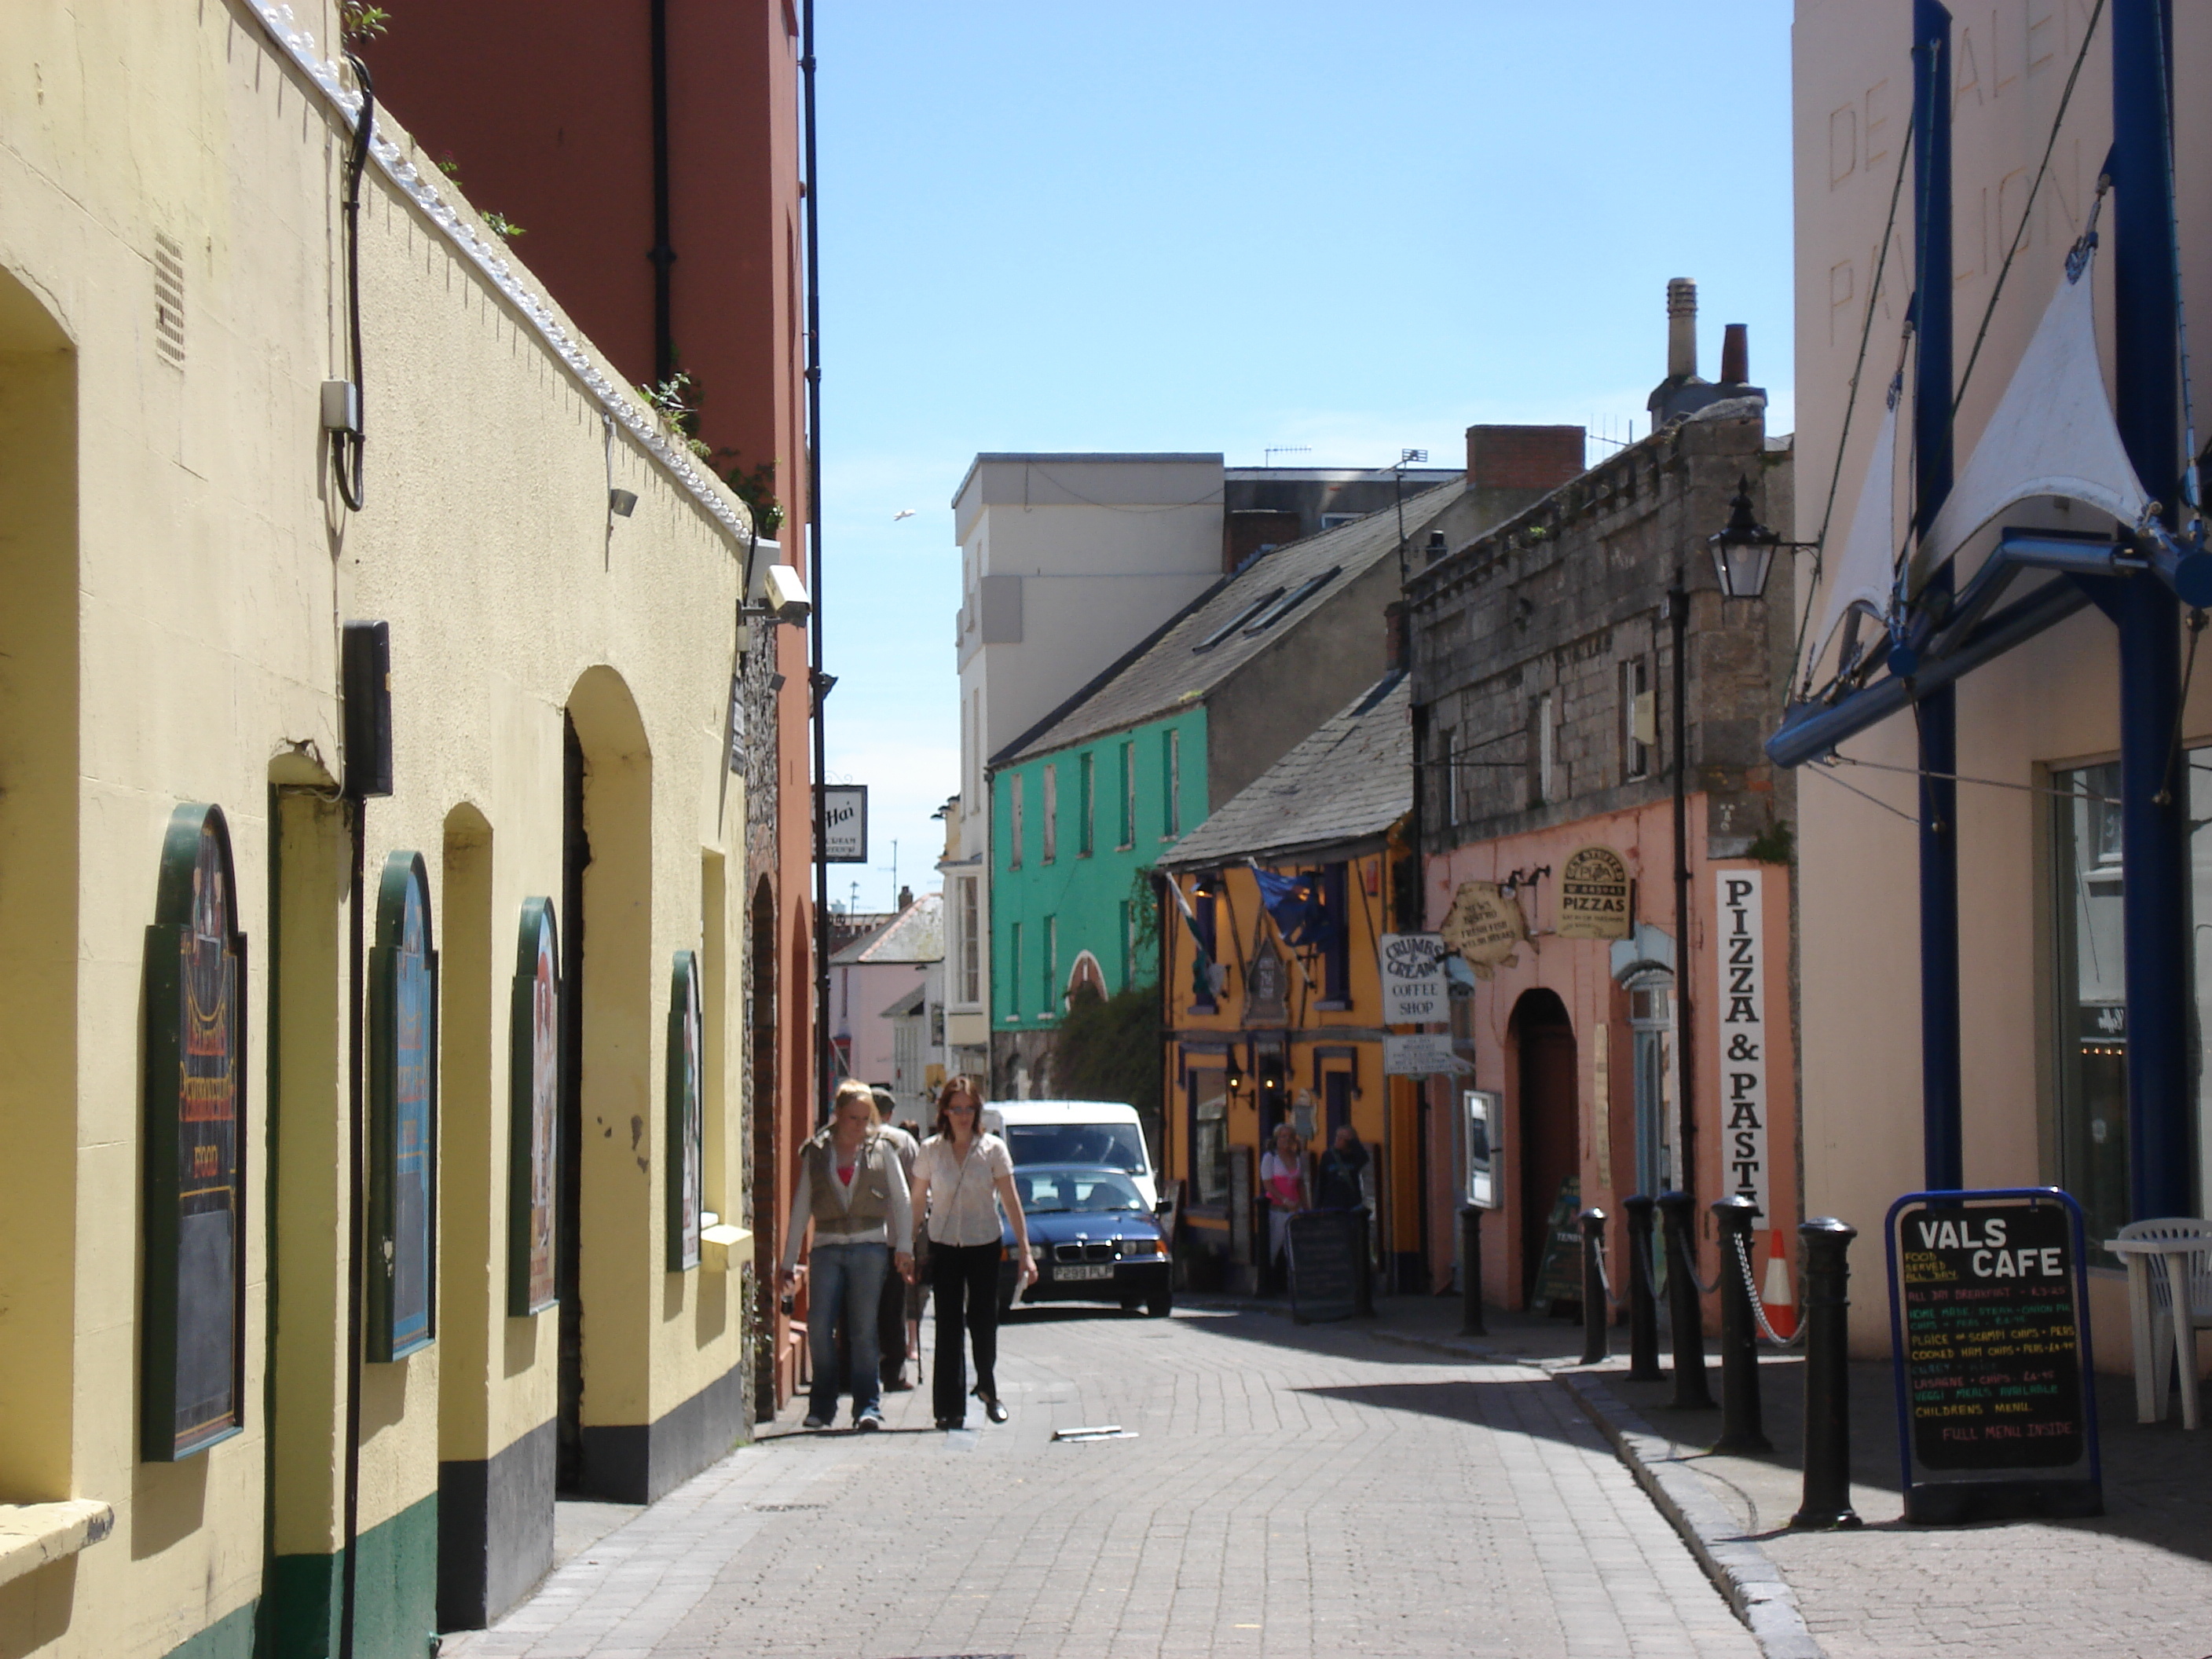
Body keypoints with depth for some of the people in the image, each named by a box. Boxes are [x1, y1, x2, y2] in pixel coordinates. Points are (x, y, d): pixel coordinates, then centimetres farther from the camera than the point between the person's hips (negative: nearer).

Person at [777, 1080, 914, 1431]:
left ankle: (868, 1406, 3)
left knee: (864, 1330, -4)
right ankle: (821, 1405, 6)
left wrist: (903, 1247, 1)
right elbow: (801, 1208, 11)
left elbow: (902, 1201, 10)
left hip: (870, 1247, -1)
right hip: (827, 1248, 1)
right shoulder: (816, 1154, 9)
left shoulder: (881, 1151, 6)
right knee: (819, 1327, -7)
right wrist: (788, 1262, 10)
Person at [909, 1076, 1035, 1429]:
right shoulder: (930, 1150, 0)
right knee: (948, 1327, -1)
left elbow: (1010, 1201, -2)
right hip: (944, 1247, 1)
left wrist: (1025, 1252, -6)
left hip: (984, 1245, -1)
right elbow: (918, 1202, 7)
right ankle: (950, 1407, 4)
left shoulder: (993, 1149, -2)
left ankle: (987, 1389, 26)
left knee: (983, 1322, 0)